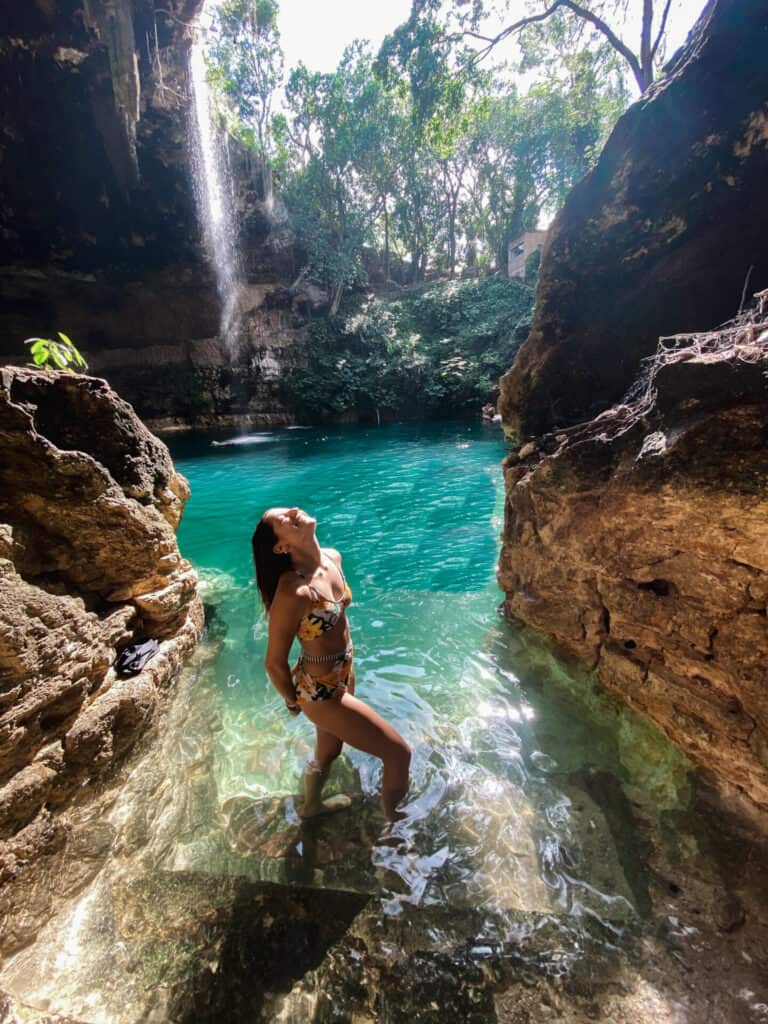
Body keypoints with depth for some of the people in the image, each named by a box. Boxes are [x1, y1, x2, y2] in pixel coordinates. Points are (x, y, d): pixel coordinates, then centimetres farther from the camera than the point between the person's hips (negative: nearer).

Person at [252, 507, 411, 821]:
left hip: (344, 673, 8)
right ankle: (394, 821, 35)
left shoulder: (333, 557, -10)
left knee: (329, 750, 32)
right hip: (321, 689, -7)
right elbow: (274, 663, -20)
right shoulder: (293, 592, -34)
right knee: (399, 754, 6)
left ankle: (312, 806, 63)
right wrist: (293, 703, -2)